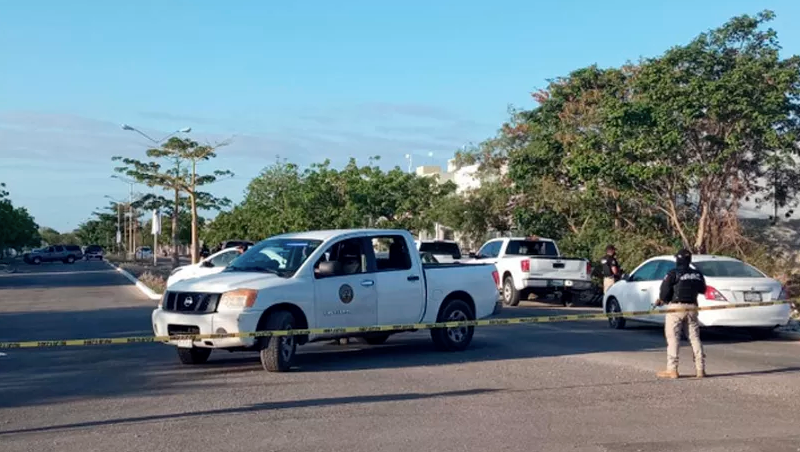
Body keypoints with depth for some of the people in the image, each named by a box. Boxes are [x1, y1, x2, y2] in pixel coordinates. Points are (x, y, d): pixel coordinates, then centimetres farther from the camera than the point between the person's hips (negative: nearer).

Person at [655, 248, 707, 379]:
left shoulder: (673, 274, -10)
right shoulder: (697, 275, 8)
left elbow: (664, 291, -10)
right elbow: (702, 290, 18)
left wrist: (661, 300, 10)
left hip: (676, 307, -5)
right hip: (692, 307, 5)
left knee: (673, 338, -1)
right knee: (695, 338, 10)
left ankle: (672, 370, -2)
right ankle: (700, 369, 10)